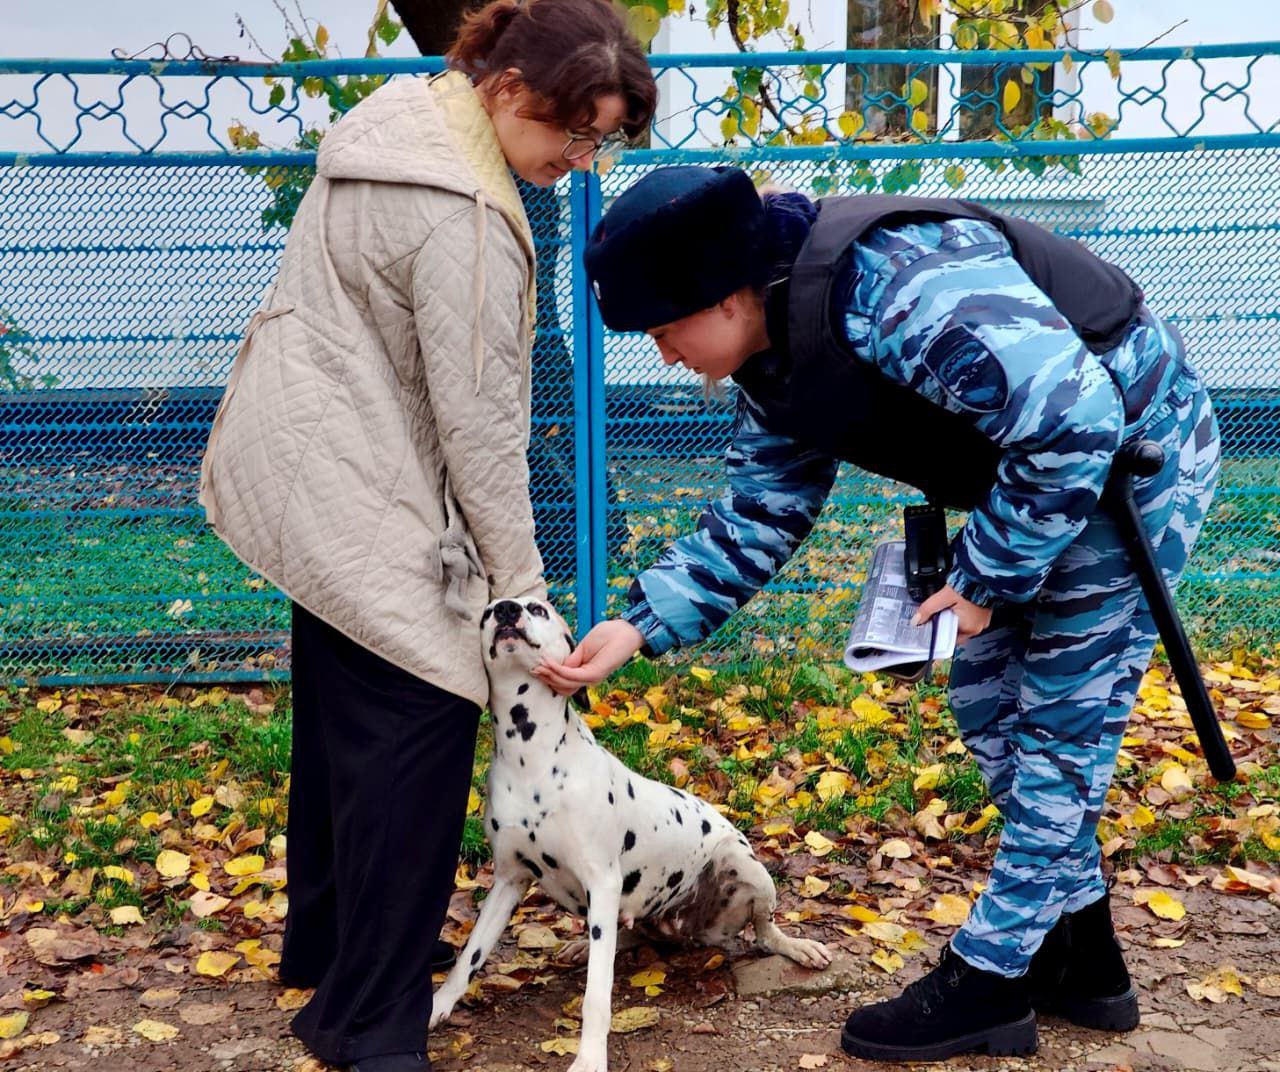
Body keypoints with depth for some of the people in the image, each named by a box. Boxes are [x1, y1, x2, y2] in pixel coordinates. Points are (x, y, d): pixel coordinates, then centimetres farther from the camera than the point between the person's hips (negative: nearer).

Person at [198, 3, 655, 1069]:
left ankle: (326, 947, 36)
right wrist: (519, 578, -14)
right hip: (356, 492, -11)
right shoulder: (465, 218, -24)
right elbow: (480, 417, -22)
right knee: (420, 714, -8)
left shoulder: (407, 113, 7)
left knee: (346, 709, 19)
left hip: (311, 460, 11)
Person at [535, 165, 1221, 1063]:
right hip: (1043, 469, 10)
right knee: (988, 699, 13)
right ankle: (1081, 959, 26)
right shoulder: (776, 363, -3)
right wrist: (640, 627, -5)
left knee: (1060, 721, -3)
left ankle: (991, 981, 9)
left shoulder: (895, 285, -33)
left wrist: (983, 582, -25)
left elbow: (1076, 420, -35)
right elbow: (760, 517, 4)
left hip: (1133, 450, -9)